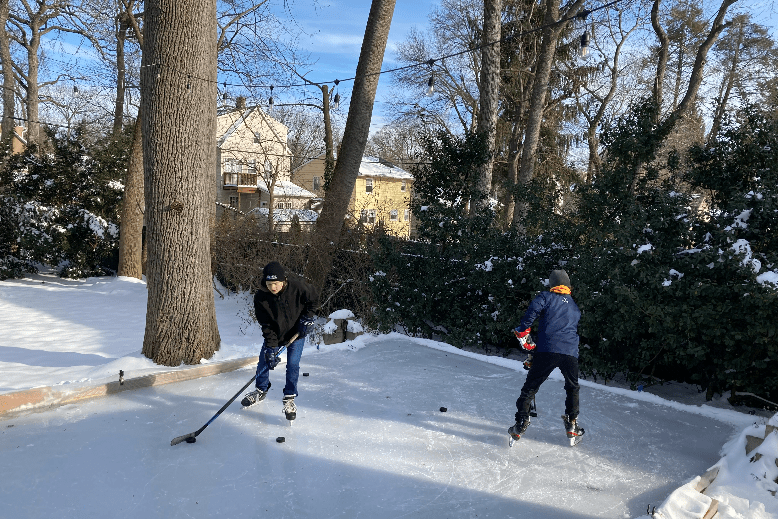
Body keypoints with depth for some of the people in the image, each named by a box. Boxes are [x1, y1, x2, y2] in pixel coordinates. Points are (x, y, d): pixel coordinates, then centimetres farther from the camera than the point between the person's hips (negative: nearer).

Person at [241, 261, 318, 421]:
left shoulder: (297, 287, -27)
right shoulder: (260, 297, -22)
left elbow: (313, 299, -6)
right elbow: (266, 325, -18)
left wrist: (307, 317, -12)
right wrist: (271, 347, -23)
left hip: (296, 333, -2)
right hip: (274, 334, 2)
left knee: (292, 365, -10)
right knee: (264, 361, 6)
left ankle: (289, 398, 6)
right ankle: (261, 390, 32)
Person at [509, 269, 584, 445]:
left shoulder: (546, 297, 9)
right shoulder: (574, 306, 25)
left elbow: (533, 310, -11)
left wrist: (522, 331, -3)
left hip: (548, 350, -4)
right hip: (570, 353, 4)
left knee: (530, 387, 7)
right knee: (572, 388, 25)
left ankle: (521, 424, 4)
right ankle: (572, 426, 24)